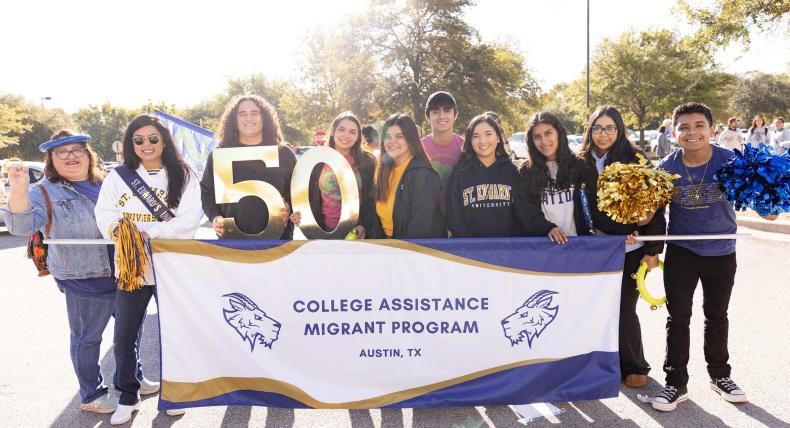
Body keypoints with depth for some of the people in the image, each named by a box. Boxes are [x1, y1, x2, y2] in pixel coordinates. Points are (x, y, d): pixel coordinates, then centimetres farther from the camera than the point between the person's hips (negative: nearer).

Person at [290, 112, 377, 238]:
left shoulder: (367, 162, -2)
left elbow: (373, 198, -1)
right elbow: (309, 194, 10)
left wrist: (365, 225, -11)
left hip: (356, 231, -1)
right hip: (325, 231, 1)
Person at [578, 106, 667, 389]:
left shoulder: (636, 160, -6)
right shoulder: (582, 162, 2)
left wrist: (653, 249, -8)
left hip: (631, 249, -3)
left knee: (624, 309, 0)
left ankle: (634, 366, 22)